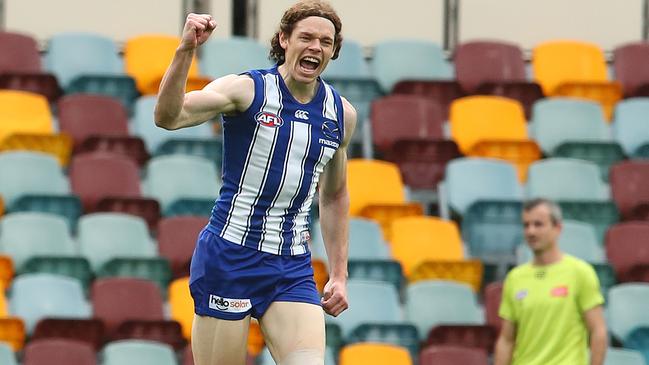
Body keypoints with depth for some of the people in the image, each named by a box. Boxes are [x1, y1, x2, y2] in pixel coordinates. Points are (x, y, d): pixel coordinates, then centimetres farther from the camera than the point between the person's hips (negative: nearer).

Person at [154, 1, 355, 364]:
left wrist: (339, 274, 19)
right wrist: (185, 51, -34)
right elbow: (168, 116, -20)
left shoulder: (342, 114, 10)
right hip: (229, 258, -4)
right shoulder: (247, 89, -5)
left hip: (293, 267, 4)